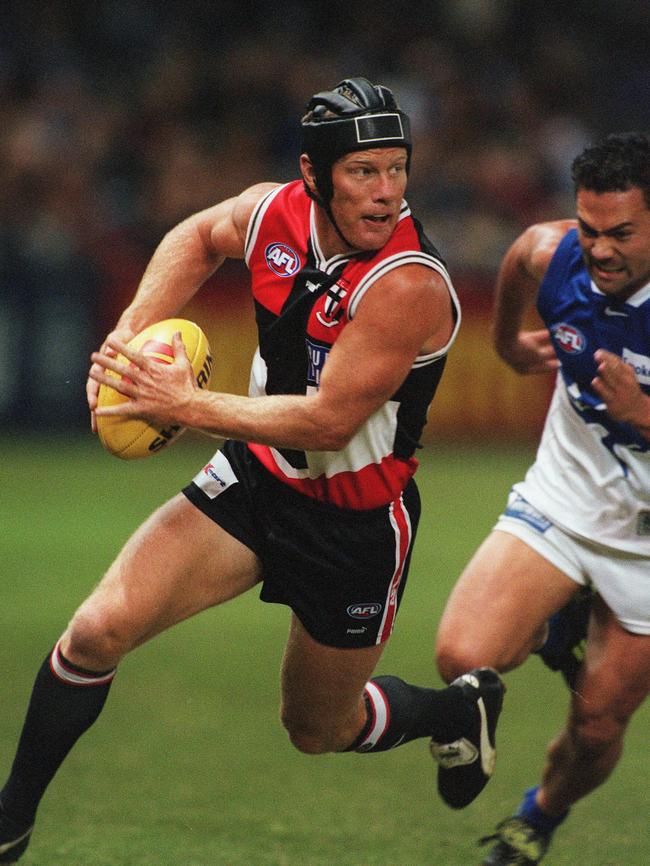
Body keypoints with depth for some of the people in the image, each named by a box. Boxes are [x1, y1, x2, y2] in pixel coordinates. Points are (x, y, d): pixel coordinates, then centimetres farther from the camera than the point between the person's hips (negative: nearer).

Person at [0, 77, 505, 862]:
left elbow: (329, 419, -28)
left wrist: (186, 405, -25)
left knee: (317, 730, 14)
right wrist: (133, 333, 2)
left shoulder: (409, 284, -28)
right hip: (254, 476, 4)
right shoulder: (272, 213, -10)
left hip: (357, 523, -4)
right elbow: (199, 238, 16)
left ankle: (461, 711, 46)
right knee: (98, 631, -13)